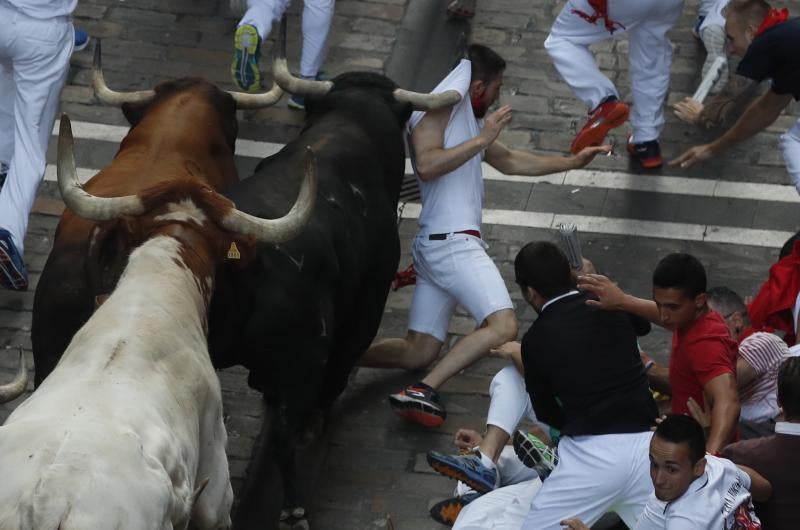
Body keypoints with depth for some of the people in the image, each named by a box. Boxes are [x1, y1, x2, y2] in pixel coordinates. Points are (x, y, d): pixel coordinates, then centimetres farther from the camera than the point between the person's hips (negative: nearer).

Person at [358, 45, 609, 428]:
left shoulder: (466, 120, 24)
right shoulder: (436, 108, -5)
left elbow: (510, 162, 36)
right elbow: (427, 164, -21)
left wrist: (571, 162, 35)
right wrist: (481, 140, -16)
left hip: (434, 245, 11)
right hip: (451, 241, -11)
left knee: (418, 352, 8)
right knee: (503, 326, -24)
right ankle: (423, 392, -32)